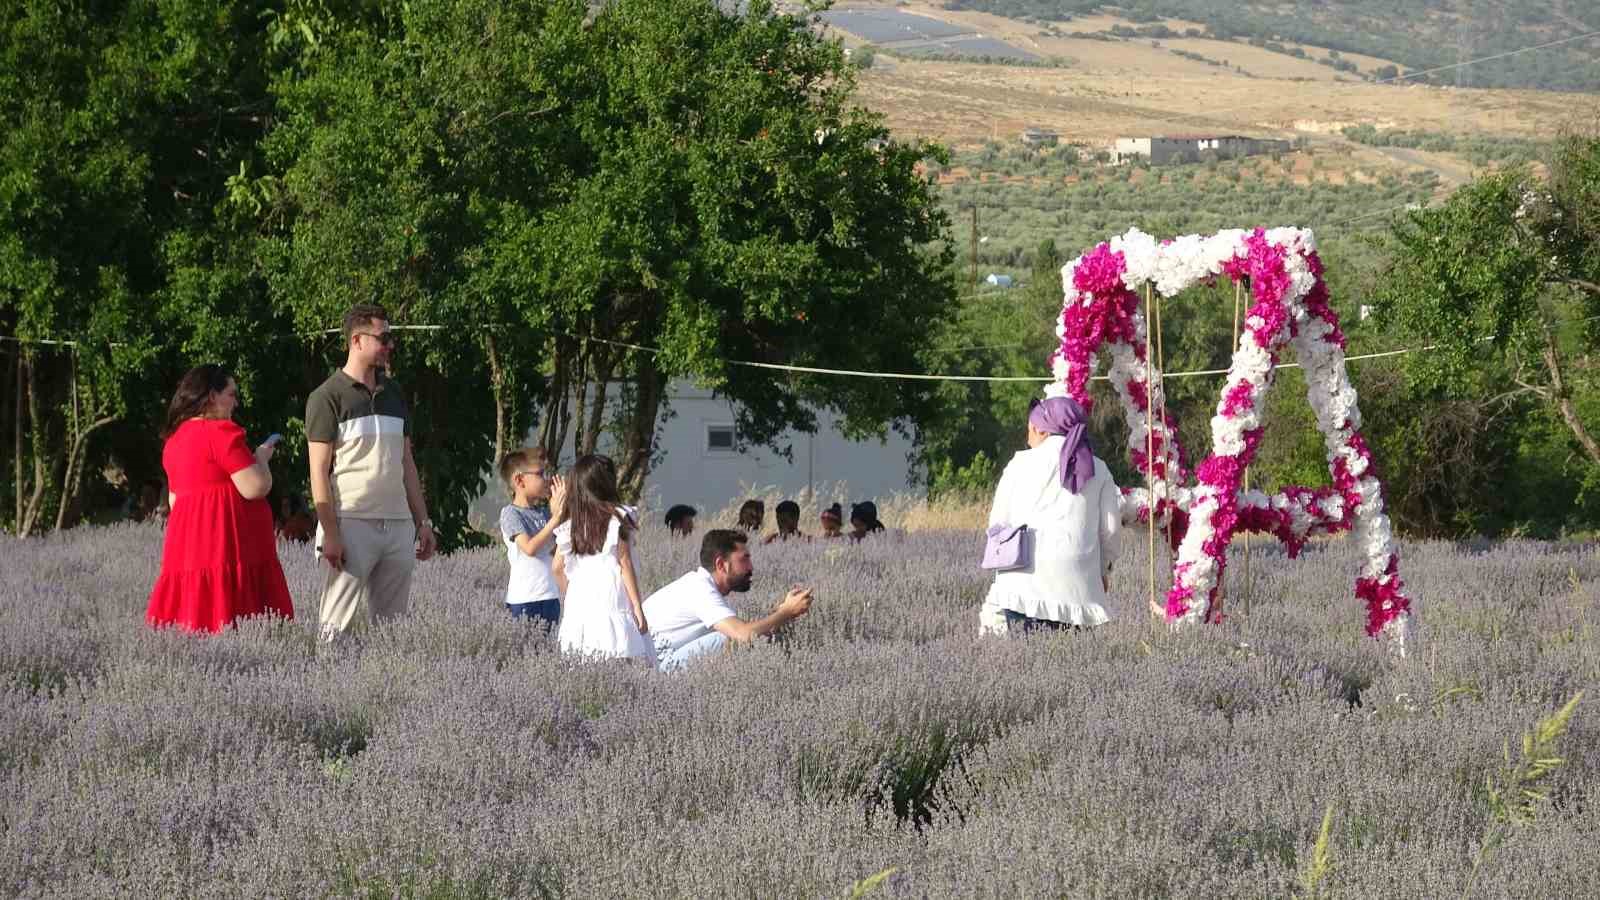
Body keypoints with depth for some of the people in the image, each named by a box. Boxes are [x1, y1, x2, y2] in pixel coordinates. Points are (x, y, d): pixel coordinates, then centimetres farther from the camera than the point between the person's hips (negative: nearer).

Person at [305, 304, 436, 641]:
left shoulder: (394, 394, 17)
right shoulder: (328, 397, -3)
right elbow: (319, 470, -7)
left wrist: (423, 521, 15)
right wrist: (330, 533, -14)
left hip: (397, 525, 6)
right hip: (351, 524, -6)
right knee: (341, 626, -9)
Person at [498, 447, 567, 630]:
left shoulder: (544, 511, 12)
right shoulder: (510, 513, -7)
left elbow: (556, 551, 7)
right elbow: (529, 548, -18)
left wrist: (559, 512, 1)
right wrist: (554, 520, -18)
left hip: (550, 597, 6)